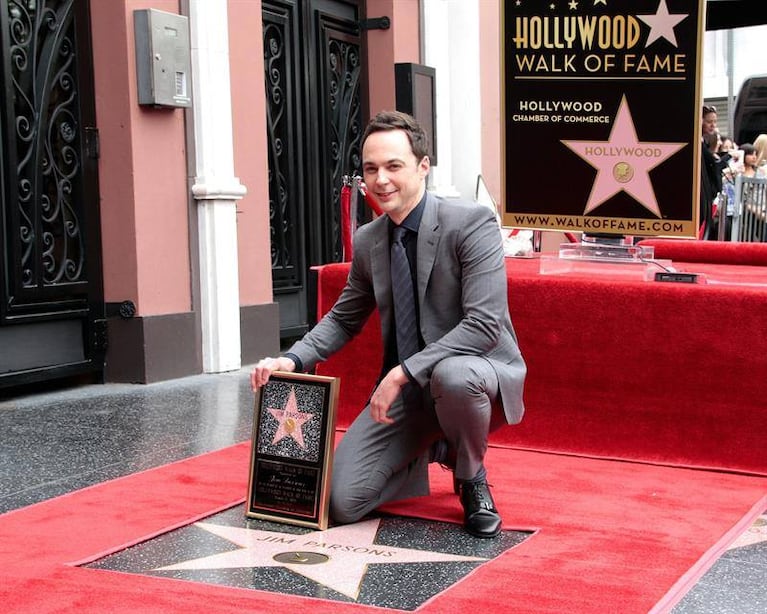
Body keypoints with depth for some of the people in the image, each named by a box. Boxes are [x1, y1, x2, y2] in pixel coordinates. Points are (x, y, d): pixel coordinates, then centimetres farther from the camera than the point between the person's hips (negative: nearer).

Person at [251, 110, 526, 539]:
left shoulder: (472, 223, -16)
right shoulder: (367, 240, 4)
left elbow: (484, 324, -24)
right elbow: (344, 319, 17)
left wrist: (405, 371, -29)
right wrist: (293, 360, -1)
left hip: (476, 369, -5)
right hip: (405, 389, 5)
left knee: (453, 376, -42)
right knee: (343, 502, -9)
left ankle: (472, 480, -8)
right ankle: (432, 450, 21)